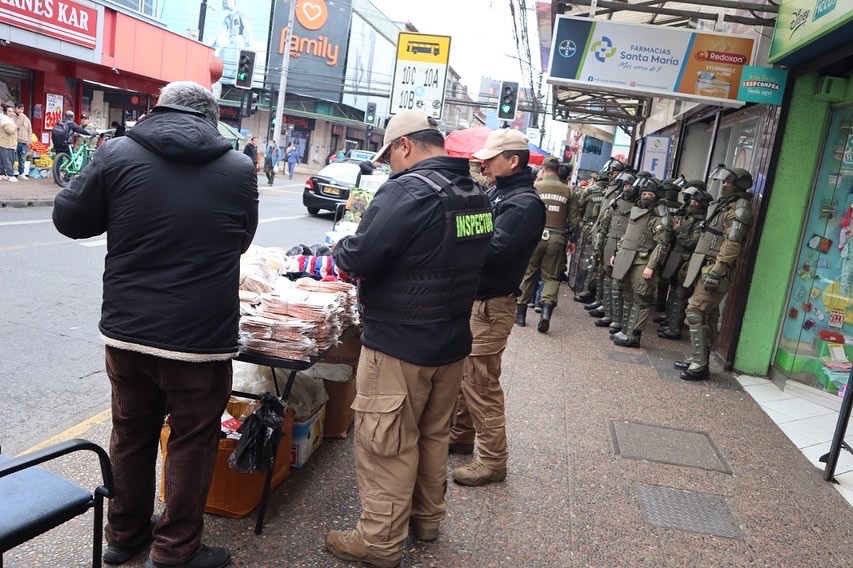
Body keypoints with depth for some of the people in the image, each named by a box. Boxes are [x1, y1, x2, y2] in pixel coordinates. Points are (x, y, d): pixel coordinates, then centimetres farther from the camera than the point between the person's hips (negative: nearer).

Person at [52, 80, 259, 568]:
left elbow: (69, 219, 6)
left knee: (131, 433, 20)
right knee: (193, 441, 13)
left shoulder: (118, 154, -4)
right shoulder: (239, 168, -4)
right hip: (201, 336, -2)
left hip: (126, 329, 3)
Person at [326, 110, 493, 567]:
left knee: (385, 444, 5)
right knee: (433, 435, 21)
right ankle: (427, 517, 37)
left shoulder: (409, 189, -21)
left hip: (399, 343, -8)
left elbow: (358, 258, -24)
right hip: (451, 341, 9)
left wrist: (340, 250, -2)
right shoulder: (477, 195, 7)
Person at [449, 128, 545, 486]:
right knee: (460, 372, 19)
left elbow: (489, 251, -27)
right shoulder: (496, 193, 12)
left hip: (491, 305, -9)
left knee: (481, 383, -3)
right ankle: (460, 434, 36)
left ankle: (492, 460, 9)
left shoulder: (525, 204, -17)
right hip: (471, 297, 9)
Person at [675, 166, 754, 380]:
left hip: (714, 270, -9)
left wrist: (717, 270, -25)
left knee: (695, 313, -14)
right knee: (707, 317, 13)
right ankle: (698, 359, 20)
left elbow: (732, 243, -20)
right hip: (706, 269, 9)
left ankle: (700, 365, -10)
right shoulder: (723, 205, 20)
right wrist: (694, 265, 20)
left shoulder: (738, 208, -9)